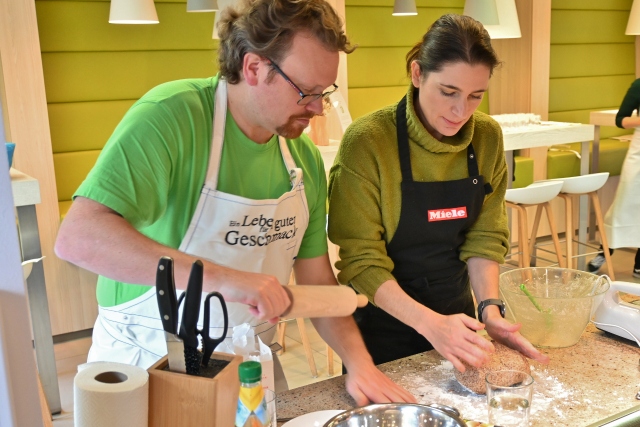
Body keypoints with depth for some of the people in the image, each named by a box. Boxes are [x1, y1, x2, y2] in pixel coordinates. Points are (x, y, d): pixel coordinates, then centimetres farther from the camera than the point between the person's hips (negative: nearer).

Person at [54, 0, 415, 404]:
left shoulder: (306, 159, -4)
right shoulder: (171, 116, -23)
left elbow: (317, 278, 4)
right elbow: (78, 237, -33)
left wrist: (359, 362, -8)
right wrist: (224, 278, -39)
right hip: (149, 366, -5)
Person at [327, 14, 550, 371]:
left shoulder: (488, 137, -7)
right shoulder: (367, 141, -22)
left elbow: (484, 236, -1)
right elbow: (361, 260, -20)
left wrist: (490, 308, -16)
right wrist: (428, 323, -30)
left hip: (456, 313, 5)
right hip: (385, 319, -4)